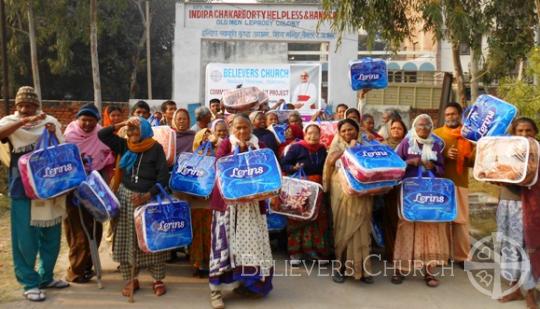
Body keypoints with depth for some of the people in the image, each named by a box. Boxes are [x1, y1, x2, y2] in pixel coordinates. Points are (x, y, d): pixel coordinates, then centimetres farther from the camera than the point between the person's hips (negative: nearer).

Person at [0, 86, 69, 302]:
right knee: (25, 238, 0)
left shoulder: (50, 122, 3)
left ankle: (46, 277, 27)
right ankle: (30, 283, 13)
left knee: (51, 235, 11)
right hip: (22, 189, -3)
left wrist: (54, 135, -16)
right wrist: (24, 121, -32)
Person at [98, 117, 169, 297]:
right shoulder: (124, 145, 5)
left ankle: (158, 280, 14)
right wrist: (120, 125, -5)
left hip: (149, 198, -4)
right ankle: (130, 280, 18)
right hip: (126, 197, 4)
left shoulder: (155, 148, -9)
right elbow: (102, 135, 3)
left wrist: (147, 196, -22)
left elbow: (163, 176, -13)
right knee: (127, 242, 6)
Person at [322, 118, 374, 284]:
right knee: (343, 228, 0)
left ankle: (361, 268, 10)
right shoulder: (337, 145, 8)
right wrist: (350, 147, -9)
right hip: (343, 192, -2)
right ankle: (340, 266, 9)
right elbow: (331, 160, -12)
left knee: (361, 229, 2)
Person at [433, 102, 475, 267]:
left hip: (460, 183, 0)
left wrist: (464, 157, -16)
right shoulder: (436, 134, 9)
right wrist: (445, 155, -17)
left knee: (461, 220, -3)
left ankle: (462, 256, 5)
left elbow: (474, 160, 5)